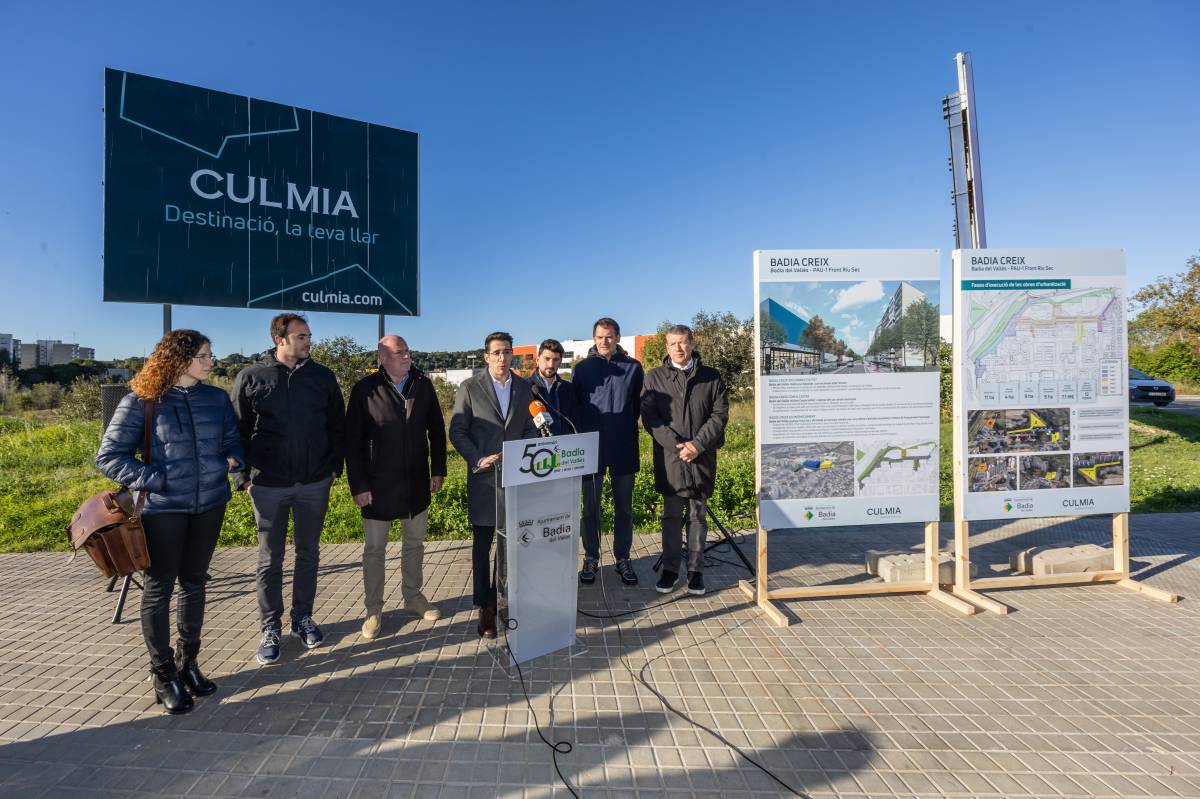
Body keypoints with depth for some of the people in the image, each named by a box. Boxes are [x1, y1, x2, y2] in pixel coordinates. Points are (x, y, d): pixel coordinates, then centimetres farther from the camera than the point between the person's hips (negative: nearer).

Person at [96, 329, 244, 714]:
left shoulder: (217, 398, 3)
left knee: (194, 582, 15)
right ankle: (163, 673, 23)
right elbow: (108, 456, -6)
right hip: (163, 508, -4)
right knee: (159, 588, 8)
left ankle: (187, 661, 31)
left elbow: (232, 441, 11)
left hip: (210, 505, 4)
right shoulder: (141, 401, -8)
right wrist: (155, 479, -14)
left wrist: (232, 462, -9)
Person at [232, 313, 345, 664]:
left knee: (308, 553, 13)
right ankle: (270, 629, 23)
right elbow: (238, 430, 1)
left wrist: (334, 465, 3)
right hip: (268, 485, -1)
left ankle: (303, 618, 29)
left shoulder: (323, 377, 2)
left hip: (314, 483, 2)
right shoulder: (251, 377, -2)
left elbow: (337, 426, 8)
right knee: (270, 559, 9)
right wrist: (243, 476, -3)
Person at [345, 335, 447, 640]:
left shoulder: (423, 385, 0)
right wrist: (358, 485, -11)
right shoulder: (365, 390, -10)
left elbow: (436, 429, 7)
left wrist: (438, 470, 4)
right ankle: (373, 610, 23)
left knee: (414, 544, 16)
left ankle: (413, 597, 33)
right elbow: (352, 441, -8)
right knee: (374, 549, 8)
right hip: (378, 484, -3)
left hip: (416, 482, 4)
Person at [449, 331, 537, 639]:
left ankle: (501, 598, 25)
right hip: (484, 478, -2)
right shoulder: (470, 387, -2)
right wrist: (477, 460, -14)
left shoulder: (524, 388, 8)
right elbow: (457, 431, -3)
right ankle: (485, 607, 19)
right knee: (482, 545, 7)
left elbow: (530, 429, 11)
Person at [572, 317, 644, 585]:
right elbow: (573, 405, 6)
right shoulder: (582, 368, 4)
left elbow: (638, 405, 11)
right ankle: (591, 558, 20)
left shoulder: (633, 367, 4)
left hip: (623, 449, 1)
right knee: (590, 507, 6)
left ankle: (622, 558, 21)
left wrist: (626, 430, 9)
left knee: (624, 508, 8)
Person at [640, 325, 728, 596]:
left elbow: (720, 415, 1)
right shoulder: (654, 377, 6)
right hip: (669, 457, 0)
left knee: (698, 515, 8)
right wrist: (675, 444, -12)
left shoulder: (711, 377, 7)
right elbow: (649, 416, -1)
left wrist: (697, 444, -11)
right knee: (671, 515, 7)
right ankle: (670, 568, 18)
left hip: (702, 457, 0)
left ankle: (696, 570, 18)